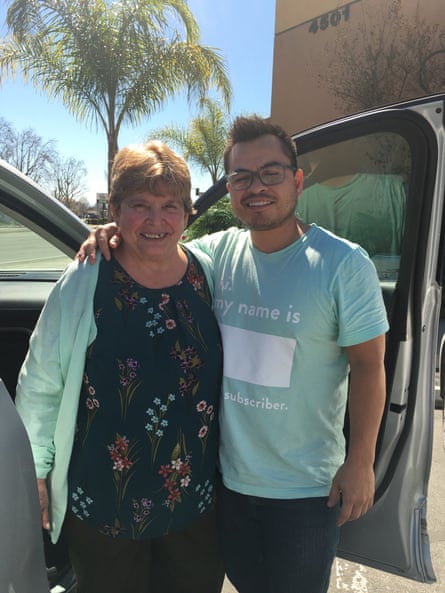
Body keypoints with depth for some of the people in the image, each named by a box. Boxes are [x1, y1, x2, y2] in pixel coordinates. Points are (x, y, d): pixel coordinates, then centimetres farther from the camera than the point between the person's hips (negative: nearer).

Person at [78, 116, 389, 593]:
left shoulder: (343, 263, -16)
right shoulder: (218, 251, -6)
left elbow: (368, 365, -11)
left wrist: (361, 462, -11)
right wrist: (115, 236, -12)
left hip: (307, 487, -3)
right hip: (226, 473, 4)